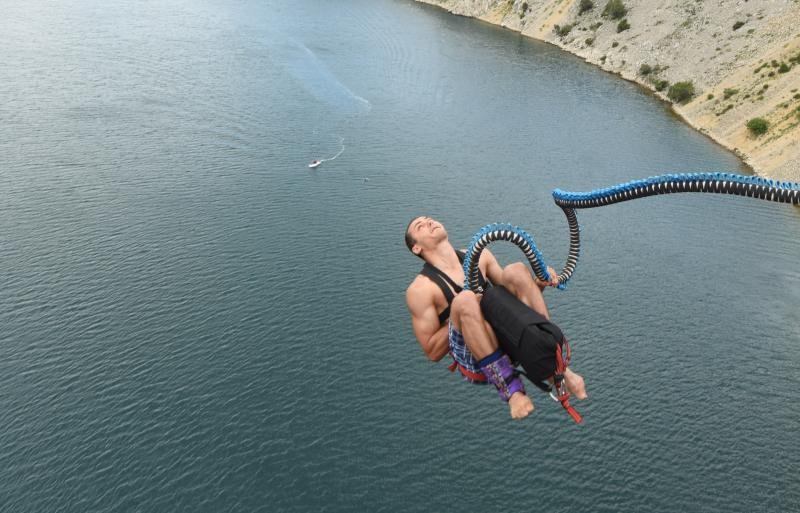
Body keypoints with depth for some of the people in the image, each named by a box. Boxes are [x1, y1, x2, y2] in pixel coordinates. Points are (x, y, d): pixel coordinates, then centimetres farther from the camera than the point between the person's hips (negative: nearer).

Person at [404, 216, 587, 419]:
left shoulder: (478, 257, 13)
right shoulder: (420, 289, -4)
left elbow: (511, 294, 18)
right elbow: (432, 352, -5)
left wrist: (540, 283, -2)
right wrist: (460, 311, -15)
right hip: (477, 364, -5)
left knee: (516, 270, -13)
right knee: (464, 299, -30)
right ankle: (510, 389, -32)